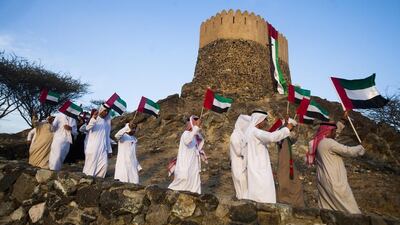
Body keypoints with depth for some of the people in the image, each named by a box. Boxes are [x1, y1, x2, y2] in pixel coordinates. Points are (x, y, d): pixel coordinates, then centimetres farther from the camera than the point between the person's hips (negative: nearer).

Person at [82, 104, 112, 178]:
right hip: (93, 146, -5)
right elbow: (87, 128, -23)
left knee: (104, 164, -5)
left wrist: (109, 150, 15)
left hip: (103, 148, 5)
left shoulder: (107, 122, 15)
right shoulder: (95, 119, -2)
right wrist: (93, 118, -40)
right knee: (91, 164, -1)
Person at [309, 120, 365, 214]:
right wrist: (360, 148, 6)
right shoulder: (329, 142, -17)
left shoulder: (318, 143, 10)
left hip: (323, 180, 9)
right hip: (333, 181, -9)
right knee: (348, 206, 3)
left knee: (326, 207, 13)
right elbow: (347, 151, -14)